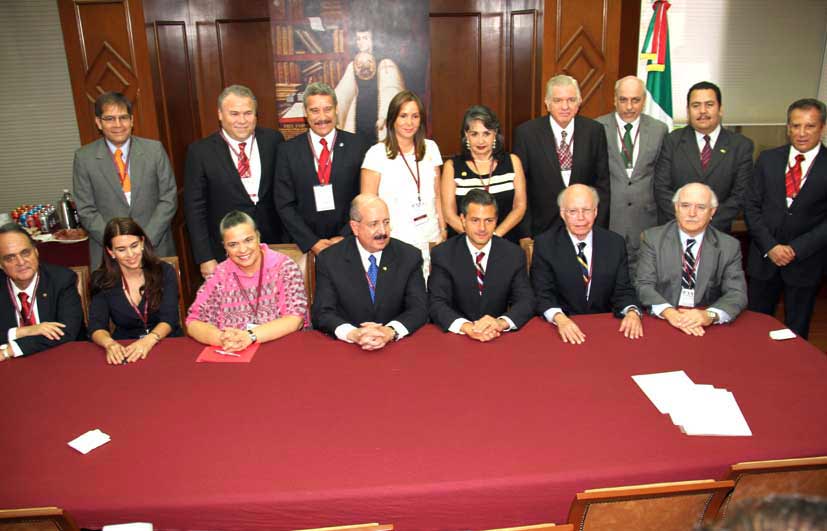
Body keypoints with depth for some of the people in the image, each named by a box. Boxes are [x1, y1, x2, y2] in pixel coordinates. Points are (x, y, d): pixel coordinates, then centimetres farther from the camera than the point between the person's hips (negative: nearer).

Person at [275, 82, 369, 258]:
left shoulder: (357, 145, -3)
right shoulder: (288, 150, -1)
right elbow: (284, 204, -2)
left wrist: (345, 237, -11)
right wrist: (311, 242, -11)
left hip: (349, 242, 0)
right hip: (304, 245, 0)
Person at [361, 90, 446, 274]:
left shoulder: (430, 148, 7)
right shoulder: (377, 154, -6)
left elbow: (436, 195, 12)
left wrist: (443, 229, 9)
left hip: (429, 239, 4)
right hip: (394, 242, -3)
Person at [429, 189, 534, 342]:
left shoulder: (514, 254, 1)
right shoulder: (442, 254, -4)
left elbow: (526, 301, -4)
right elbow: (436, 304, -10)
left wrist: (501, 322, -25)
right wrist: (467, 327, -30)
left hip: (499, 337, 2)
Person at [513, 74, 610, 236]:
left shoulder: (594, 130, -2)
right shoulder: (526, 132, -8)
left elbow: (603, 182, 2)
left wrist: (598, 228, -2)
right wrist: (525, 234, -9)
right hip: (542, 228, -1)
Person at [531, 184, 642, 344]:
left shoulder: (615, 243, 4)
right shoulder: (545, 244, -3)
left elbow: (623, 290, 4)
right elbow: (543, 294, -8)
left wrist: (632, 312, -17)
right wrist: (559, 318, -27)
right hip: (565, 331, -2)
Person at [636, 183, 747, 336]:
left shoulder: (729, 246, 5)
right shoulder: (652, 238, 2)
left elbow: (737, 293, -3)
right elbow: (644, 285, -6)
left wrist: (709, 315, -23)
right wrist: (669, 312, -24)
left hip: (707, 327, 2)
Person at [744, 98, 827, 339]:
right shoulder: (768, 159, 4)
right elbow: (751, 206, 1)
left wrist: (796, 249, -15)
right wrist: (770, 246, -9)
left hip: (805, 262, -2)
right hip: (764, 257, 2)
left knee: (796, 331, 12)